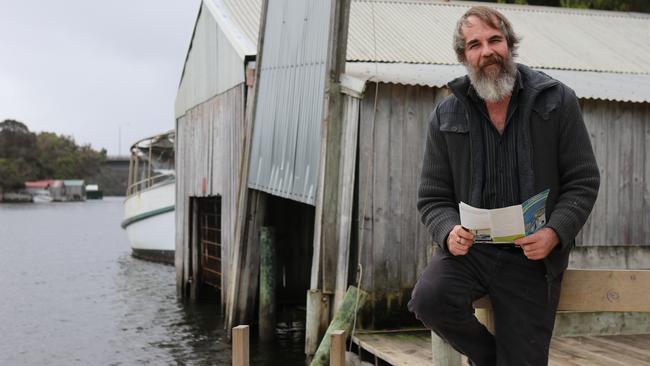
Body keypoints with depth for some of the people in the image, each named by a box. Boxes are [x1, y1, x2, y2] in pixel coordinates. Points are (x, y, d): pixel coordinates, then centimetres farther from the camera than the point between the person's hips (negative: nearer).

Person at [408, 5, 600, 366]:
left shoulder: (557, 101, -1)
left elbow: (583, 181, 0)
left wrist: (555, 234, -18)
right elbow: (433, 197, 6)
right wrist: (449, 232, -17)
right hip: (470, 248, 1)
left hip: (532, 257, -1)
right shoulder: (446, 116, 3)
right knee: (429, 298, -28)